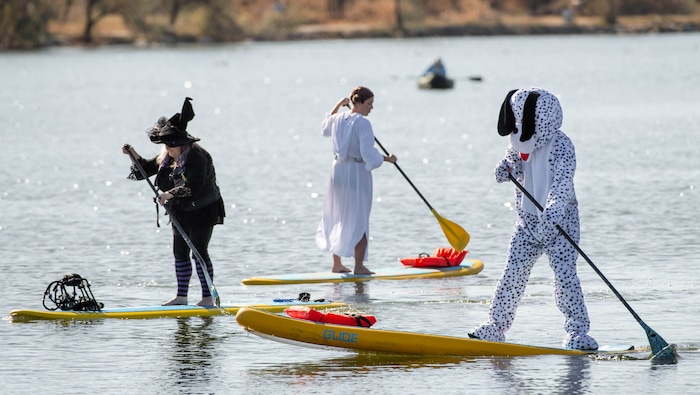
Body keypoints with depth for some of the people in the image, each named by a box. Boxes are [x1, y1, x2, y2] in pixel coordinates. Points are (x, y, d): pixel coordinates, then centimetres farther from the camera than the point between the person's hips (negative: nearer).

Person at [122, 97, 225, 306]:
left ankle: (207, 297, -8)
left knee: (199, 252, -11)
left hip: (202, 212, -9)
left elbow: (194, 187, -30)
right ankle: (181, 296, 14)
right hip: (181, 213, 9)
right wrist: (134, 156, -1)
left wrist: (170, 194, -29)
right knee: (180, 253, 8)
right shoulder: (167, 158, 7)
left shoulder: (196, 157, -21)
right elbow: (147, 169, 16)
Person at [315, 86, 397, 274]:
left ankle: (337, 264, 19)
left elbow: (325, 128, 30)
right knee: (359, 220, 0)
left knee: (337, 217, 14)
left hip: (338, 170, 7)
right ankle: (359, 265, -2)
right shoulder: (362, 123, -16)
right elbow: (367, 153, -22)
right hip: (357, 172, -7)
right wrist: (386, 159, -9)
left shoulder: (338, 119, 6)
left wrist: (337, 106, 33)